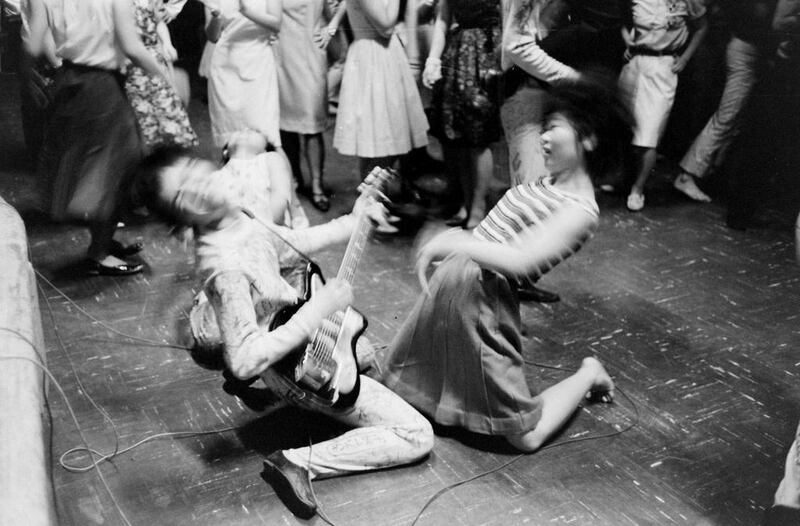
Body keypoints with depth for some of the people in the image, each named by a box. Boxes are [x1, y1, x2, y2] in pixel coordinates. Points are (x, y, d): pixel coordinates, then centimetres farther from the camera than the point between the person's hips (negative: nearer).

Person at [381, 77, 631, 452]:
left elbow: (520, 260, -29)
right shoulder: (547, 182, 10)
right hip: (452, 282, 9)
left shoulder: (579, 209, -17)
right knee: (398, 375, 24)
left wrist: (453, 242, -27)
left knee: (526, 435, 0)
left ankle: (589, 375, 24)